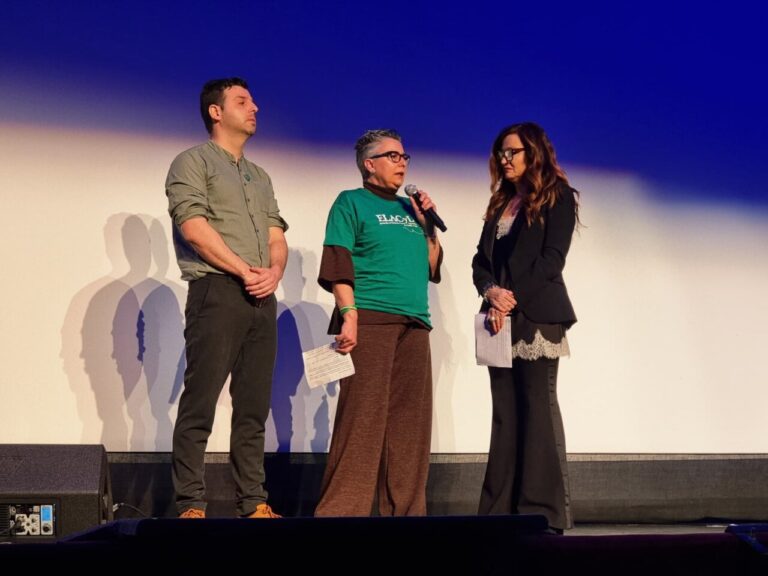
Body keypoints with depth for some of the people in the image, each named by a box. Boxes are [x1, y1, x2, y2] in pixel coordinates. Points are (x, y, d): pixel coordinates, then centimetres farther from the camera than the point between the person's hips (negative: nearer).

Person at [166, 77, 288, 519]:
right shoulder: (194, 161, 4)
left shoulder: (261, 177, 24)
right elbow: (193, 225, -10)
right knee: (200, 403, -8)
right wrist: (244, 270, -10)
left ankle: (254, 504, 9)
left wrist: (274, 272, -4)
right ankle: (191, 506, -5)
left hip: (263, 299, 7)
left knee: (254, 408, 6)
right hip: (217, 292, -7)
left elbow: (276, 236, 18)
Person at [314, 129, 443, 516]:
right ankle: (343, 509, -7)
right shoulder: (352, 202, 6)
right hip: (370, 321, -6)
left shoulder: (408, 208, 23)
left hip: (414, 325, 6)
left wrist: (428, 224, 10)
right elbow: (338, 265, -6)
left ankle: (405, 509, 10)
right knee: (363, 419, -11)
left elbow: (432, 267, 23)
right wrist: (349, 316, -17)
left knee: (410, 422, 4)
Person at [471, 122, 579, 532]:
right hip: (500, 318, 6)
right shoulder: (500, 202, 21)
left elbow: (552, 258, -8)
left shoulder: (557, 196, 3)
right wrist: (491, 292, -8)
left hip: (537, 315, -6)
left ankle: (543, 510, -5)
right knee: (505, 414, 4)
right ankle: (503, 508, 6)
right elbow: (481, 259, 13)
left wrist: (514, 298, -15)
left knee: (538, 409, -8)